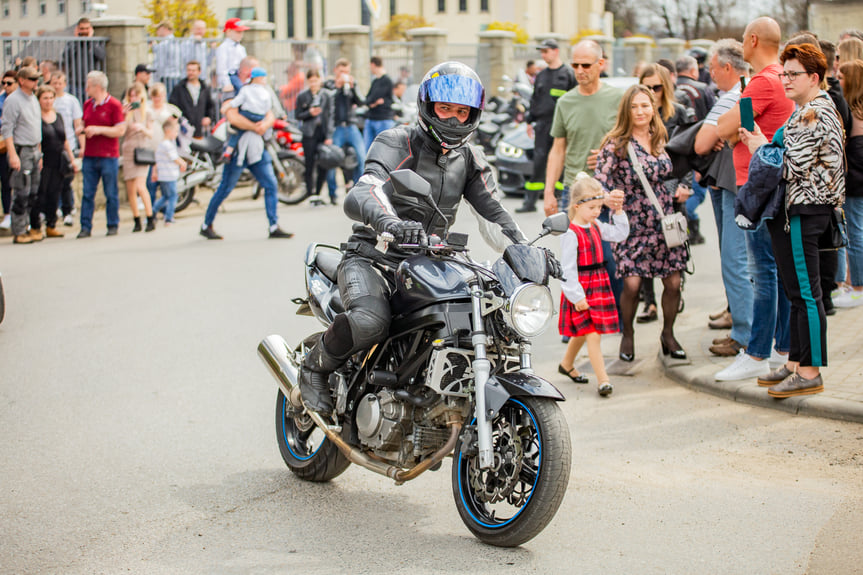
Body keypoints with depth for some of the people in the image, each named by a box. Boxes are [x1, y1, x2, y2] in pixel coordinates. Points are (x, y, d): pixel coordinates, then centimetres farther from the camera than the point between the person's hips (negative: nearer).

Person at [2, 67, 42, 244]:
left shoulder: (34, 99, 15)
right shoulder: (13, 100, -10)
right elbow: (7, 129, -14)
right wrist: (12, 155, -20)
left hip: (34, 150, 8)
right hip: (21, 150, -8)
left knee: (34, 192, 9)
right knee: (21, 193, -7)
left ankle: (32, 228, 15)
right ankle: (19, 233, -2)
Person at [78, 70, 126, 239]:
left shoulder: (114, 105, -5)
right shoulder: (87, 104, 14)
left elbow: (120, 130, -10)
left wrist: (98, 130, -16)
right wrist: (82, 130, 2)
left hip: (109, 156, -5)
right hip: (89, 156, 5)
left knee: (111, 194, 3)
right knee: (87, 193, 3)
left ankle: (113, 226, 13)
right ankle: (86, 227, 5)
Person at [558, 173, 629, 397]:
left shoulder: (596, 227, 7)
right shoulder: (570, 233, -18)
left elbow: (620, 234, 17)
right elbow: (567, 269, -19)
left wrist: (618, 212, 5)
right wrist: (576, 296, -20)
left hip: (598, 285, 8)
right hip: (580, 288, -8)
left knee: (582, 331, 19)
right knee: (592, 333, -9)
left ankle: (567, 364, 40)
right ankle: (602, 379, -8)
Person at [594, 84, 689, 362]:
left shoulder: (660, 141, 8)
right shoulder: (616, 144, -9)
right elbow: (600, 181, -15)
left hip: (664, 221, 4)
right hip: (632, 223, -4)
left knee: (673, 282, 2)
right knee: (631, 284, -10)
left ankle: (668, 334, 24)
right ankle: (627, 335, 15)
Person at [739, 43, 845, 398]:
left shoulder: (813, 115, -15)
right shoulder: (809, 110, 19)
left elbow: (796, 167, -20)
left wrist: (761, 147, -8)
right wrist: (761, 142, 11)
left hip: (802, 212, -11)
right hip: (797, 211, 11)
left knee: (806, 294, -7)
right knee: (797, 293, 15)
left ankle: (810, 374, -2)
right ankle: (795, 363, 22)